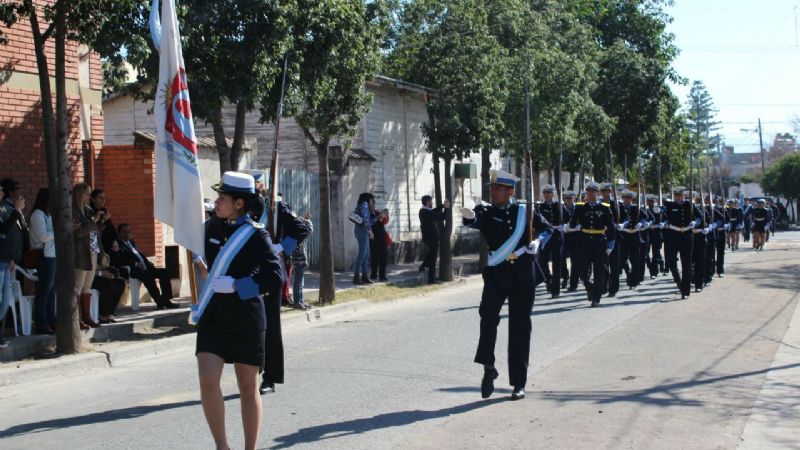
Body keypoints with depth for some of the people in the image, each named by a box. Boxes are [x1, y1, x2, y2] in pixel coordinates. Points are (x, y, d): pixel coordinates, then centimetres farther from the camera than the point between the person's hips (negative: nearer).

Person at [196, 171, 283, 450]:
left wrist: (235, 285, -21)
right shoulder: (213, 229, 8)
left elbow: (274, 280, -16)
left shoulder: (256, 235, -9)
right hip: (212, 316, 4)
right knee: (207, 381, -10)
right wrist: (199, 304, 22)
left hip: (245, 318, -4)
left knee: (248, 387, 7)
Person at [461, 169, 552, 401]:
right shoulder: (487, 212, 1)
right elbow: (475, 221, -22)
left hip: (523, 275, 1)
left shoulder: (524, 211, 4)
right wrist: (469, 216, -46)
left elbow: (547, 228, 16)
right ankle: (488, 367, -13)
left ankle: (519, 383, 15)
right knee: (488, 313, -26)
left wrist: (538, 243, -5)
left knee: (520, 327, 5)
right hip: (496, 272, -1)